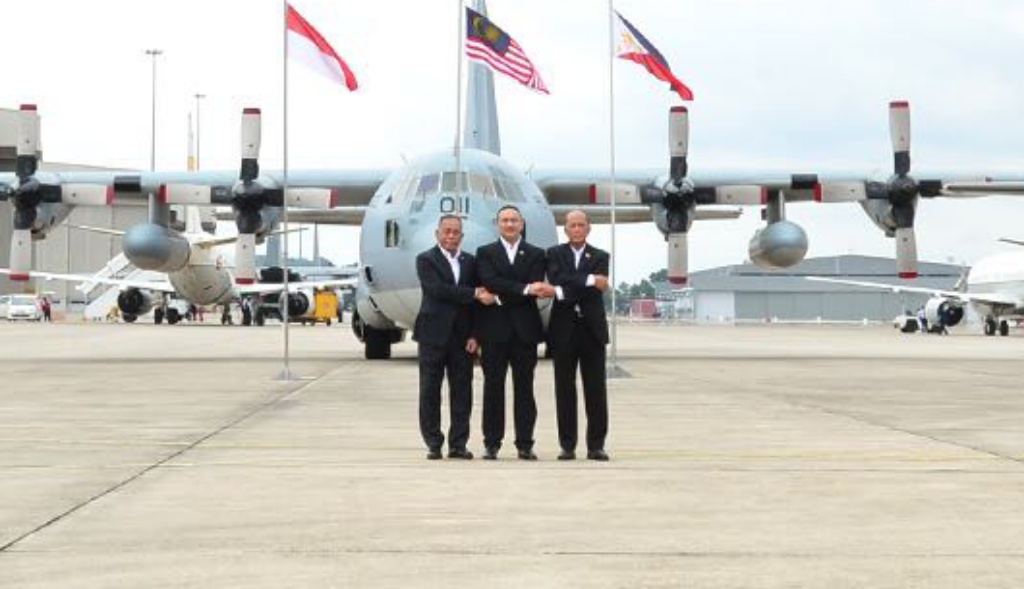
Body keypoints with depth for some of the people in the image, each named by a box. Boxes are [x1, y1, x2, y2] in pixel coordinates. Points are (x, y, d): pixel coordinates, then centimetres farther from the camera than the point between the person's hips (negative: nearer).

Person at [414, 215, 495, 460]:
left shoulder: (470, 262, 11)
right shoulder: (426, 260, -1)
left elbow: (480, 297, 7)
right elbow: (438, 289, -17)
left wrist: (474, 335, -3)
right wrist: (474, 294, -20)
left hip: (462, 336, 3)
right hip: (433, 334, -3)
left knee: (462, 391, 3)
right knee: (430, 391, 1)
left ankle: (458, 443, 8)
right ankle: (433, 443, 7)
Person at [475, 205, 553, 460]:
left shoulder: (536, 255, 10)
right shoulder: (485, 253, 8)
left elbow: (535, 290, -4)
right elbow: (490, 282, -10)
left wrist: (503, 297, -13)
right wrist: (524, 289, -19)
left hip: (524, 330, 1)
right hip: (495, 328, -1)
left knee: (524, 388, 2)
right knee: (493, 387, 1)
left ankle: (525, 444, 5)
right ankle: (491, 444, 5)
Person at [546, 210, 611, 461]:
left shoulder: (599, 257, 8)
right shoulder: (554, 254, 7)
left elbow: (598, 289, -8)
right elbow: (557, 279, -12)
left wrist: (565, 292, -14)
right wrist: (589, 280, -17)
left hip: (592, 329, 0)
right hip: (564, 329, 0)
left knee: (596, 390, 1)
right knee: (565, 390, 2)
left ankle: (596, 445, 6)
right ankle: (567, 445, 7)